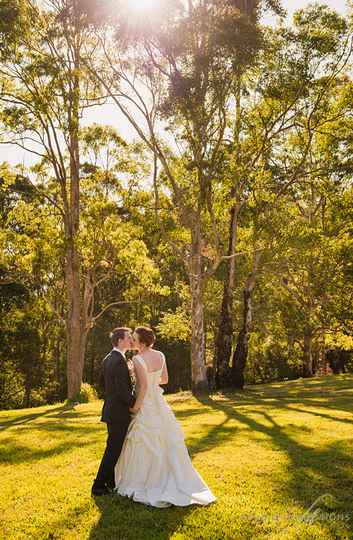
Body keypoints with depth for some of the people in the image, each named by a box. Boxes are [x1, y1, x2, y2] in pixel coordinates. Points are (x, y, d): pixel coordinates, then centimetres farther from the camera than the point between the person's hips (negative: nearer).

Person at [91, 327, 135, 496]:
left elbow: (103, 383, 17)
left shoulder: (107, 359, 7)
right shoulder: (119, 361, -23)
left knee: (113, 448, 20)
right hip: (119, 413, -10)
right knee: (113, 451, 2)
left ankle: (111, 482, 33)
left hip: (110, 410, 10)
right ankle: (99, 486, 10)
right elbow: (122, 391, -26)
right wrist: (136, 403, -12)